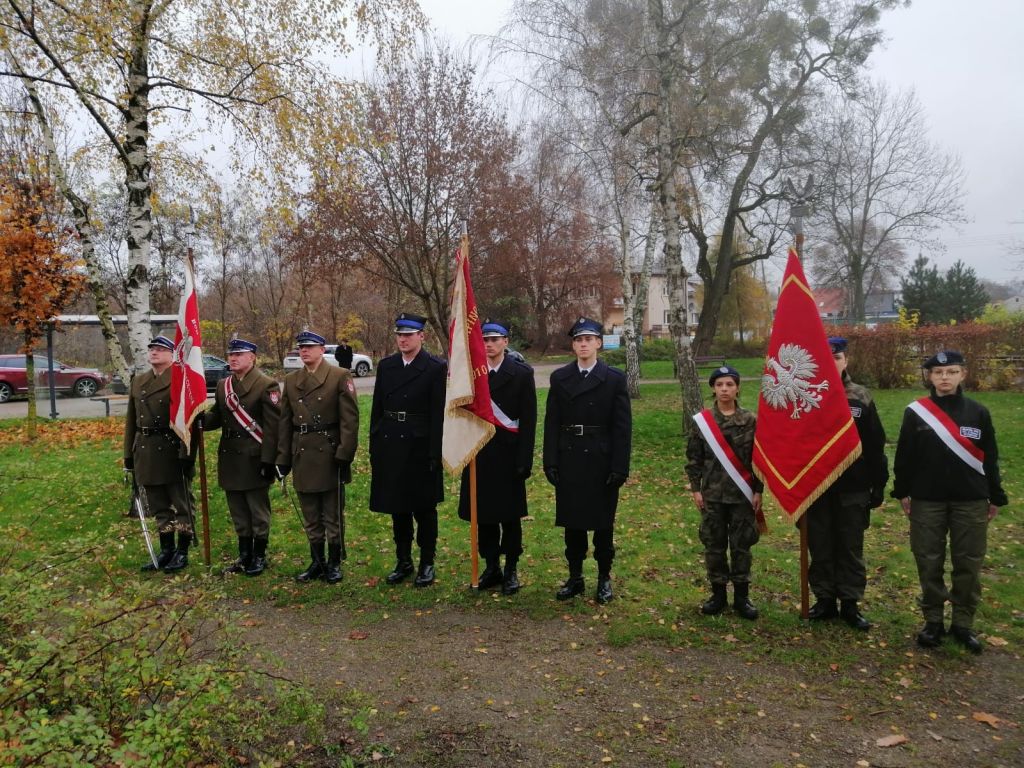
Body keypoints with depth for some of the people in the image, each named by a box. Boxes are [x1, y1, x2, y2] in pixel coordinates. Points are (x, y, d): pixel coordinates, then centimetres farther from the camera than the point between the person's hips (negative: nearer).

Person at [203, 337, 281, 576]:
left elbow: (272, 426, -15)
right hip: (230, 458, 7)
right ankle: (244, 556, 28)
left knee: (258, 510, 5)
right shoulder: (222, 385, 11)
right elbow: (216, 417, 11)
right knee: (238, 511, 15)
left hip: (254, 458, -7)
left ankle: (259, 557, 18)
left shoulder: (267, 385, -10)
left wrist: (268, 460, -19)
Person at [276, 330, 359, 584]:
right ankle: (317, 562, 25)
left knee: (333, 515, 5)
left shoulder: (340, 376, -4)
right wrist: (283, 458, 8)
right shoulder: (291, 380, 11)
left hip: (330, 455, -5)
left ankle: (334, 563, 19)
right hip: (302, 456, 5)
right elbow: (285, 422, 12)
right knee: (310, 517, 13)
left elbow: (350, 418, -10)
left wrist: (344, 454, -16)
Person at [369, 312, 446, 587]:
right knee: (397, 507, 13)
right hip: (390, 446, 5)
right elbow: (377, 409, 9)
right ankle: (403, 562, 27)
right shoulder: (385, 366, 7)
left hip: (420, 448, -4)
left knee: (424, 508, 6)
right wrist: (374, 448, 6)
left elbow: (438, 415, -10)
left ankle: (427, 564, 19)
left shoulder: (436, 368, -7)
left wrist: (435, 454, -13)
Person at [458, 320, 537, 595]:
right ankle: (491, 568, 24)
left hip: (508, 454, -3)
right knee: (483, 514, 10)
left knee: (510, 515, 7)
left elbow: (529, 419, -6)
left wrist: (524, 460, -10)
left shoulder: (522, 373, -4)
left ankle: (511, 570, 20)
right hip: (478, 453, 3)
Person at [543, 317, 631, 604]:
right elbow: (551, 423, 4)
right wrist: (550, 462, -2)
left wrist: (620, 467, -10)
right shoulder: (560, 377, 5)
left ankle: (604, 578, 23)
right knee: (572, 523, 10)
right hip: (569, 462, 2)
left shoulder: (615, 378, -1)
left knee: (603, 523, 8)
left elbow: (623, 427, -4)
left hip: (602, 462, -2)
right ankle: (575, 578, 23)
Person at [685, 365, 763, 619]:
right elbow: (694, 457, 3)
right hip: (712, 494, 1)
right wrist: (695, 488, -1)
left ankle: (741, 596, 17)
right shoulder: (701, 420, 0)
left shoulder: (750, 420, 0)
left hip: (742, 494, 0)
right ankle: (718, 593, 20)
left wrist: (758, 491, -1)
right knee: (713, 545, 7)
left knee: (741, 545, 5)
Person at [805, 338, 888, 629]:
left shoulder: (861, 398, 1)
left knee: (851, 548, 8)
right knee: (820, 548, 10)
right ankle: (824, 600, 22)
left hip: (853, 490, 0)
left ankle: (850, 604, 20)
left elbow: (875, 445, 2)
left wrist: (878, 484, 0)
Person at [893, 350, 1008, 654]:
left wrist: (996, 497, 7)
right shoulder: (915, 412, -2)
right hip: (927, 501, -1)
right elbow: (904, 455, 2)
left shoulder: (978, 413, 2)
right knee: (929, 563, 6)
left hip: (971, 502, 1)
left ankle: (963, 623, 21)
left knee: (968, 563, 6)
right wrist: (902, 492, 2)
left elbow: (989, 457, 6)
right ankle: (933, 621, 20)